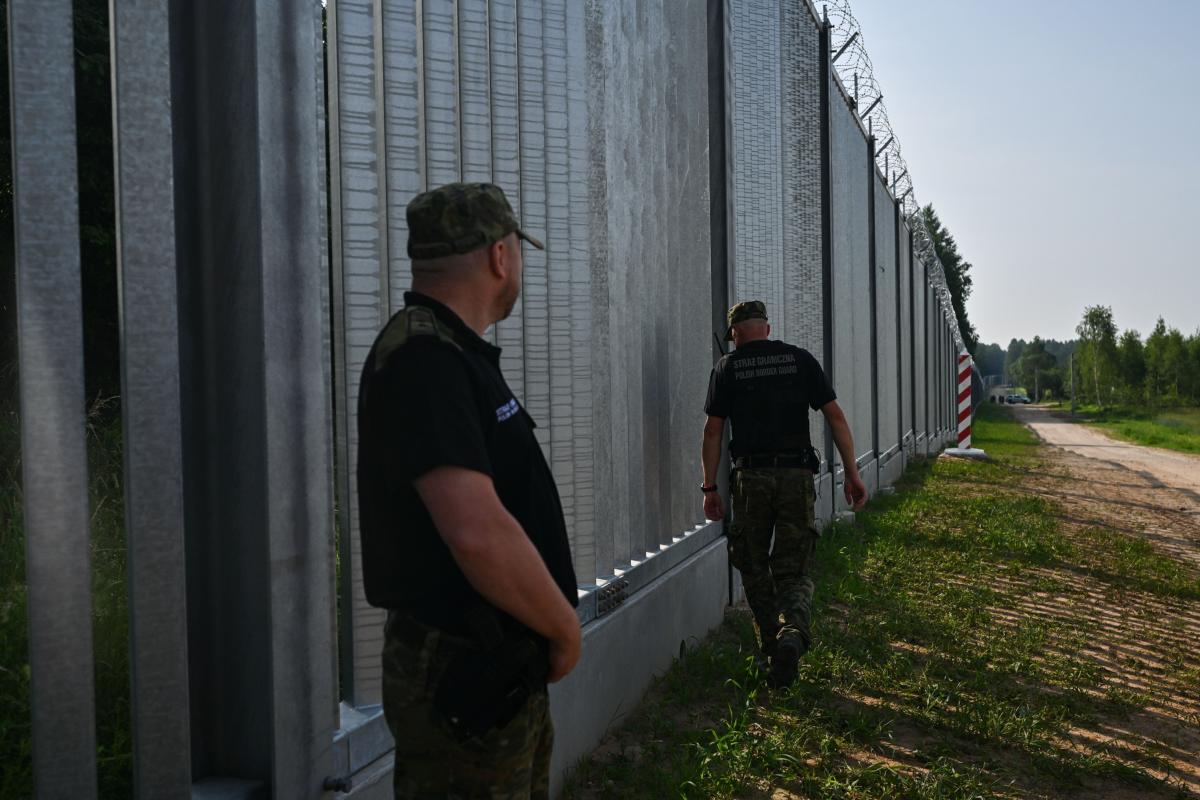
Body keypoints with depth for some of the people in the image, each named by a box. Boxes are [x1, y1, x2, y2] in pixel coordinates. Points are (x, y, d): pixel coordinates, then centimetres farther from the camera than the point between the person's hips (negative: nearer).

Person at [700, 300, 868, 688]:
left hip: (750, 477, -1)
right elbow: (835, 416, 2)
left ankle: (771, 649, 21)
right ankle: (793, 632, -21)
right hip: (797, 475, 1)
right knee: (794, 571, 6)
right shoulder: (801, 359, 7)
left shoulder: (727, 368, 3)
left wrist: (710, 487, 5)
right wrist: (852, 474, 4)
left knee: (754, 569, 16)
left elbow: (713, 431, 0)